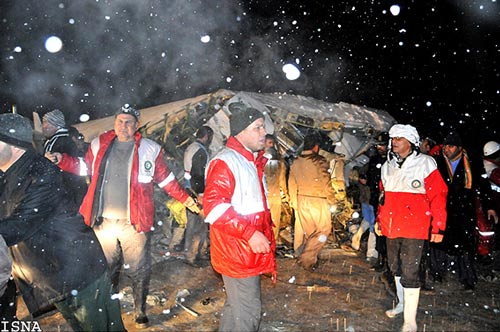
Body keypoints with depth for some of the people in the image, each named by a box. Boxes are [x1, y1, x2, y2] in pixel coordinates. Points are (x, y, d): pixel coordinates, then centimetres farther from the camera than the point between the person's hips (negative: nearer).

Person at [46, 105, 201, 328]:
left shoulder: (150, 149, -3)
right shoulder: (99, 144, 5)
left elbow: (166, 179, 4)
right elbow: (85, 167, 18)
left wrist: (185, 199, -1)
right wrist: (61, 160, 6)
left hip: (134, 223, -3)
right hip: (103, 222, 3)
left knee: (138, 271, 6)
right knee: (106, 268, 19)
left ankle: (141, 312, 25)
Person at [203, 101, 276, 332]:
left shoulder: (254, 161, 14)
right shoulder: (225, 162, -17)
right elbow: (214, 206, -27)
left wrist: (266, 237, 18)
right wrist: (250, 233, -28)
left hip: (252, 252, 9)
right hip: (236, 253, -9)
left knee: (236, 305, 21)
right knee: (248, 310, -2)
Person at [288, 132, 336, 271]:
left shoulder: (295, 163, 4)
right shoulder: (319, 161, -15)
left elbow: (292, 184, 10)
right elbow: (326, 183, -13)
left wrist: (294, 203, 20)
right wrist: (332, 200, 0)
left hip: (301, 201, 6)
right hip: (318, 201, -6)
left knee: (306, 230, 19)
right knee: (323, 230, 6)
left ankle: (300, 254, 29)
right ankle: (307, 258, 0)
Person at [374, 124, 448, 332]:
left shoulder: (425, 164, -8)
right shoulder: (388, 166, 11)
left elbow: (438, 196, -9)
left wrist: (438, 228, -11)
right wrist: (379, 220, 21)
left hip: (414, 228, -6)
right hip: (391, 228, 6)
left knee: (409, 272, -6)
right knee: (396, 268, 18)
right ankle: (402, 303, 38)